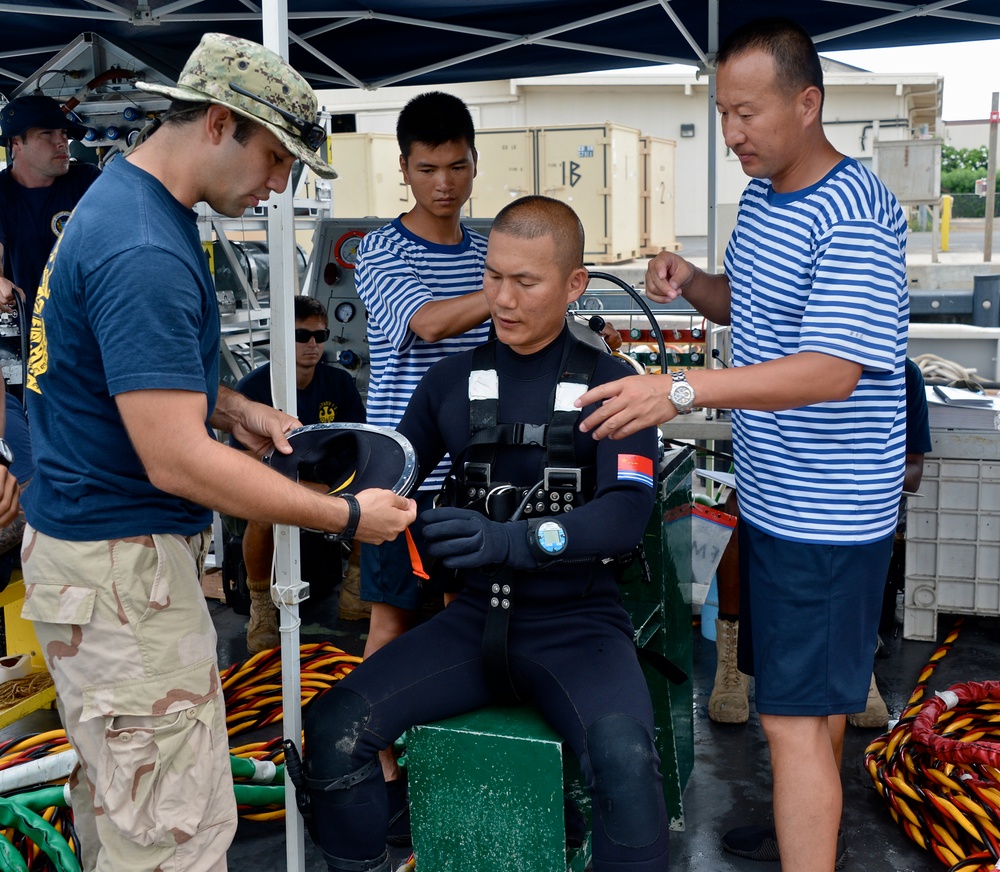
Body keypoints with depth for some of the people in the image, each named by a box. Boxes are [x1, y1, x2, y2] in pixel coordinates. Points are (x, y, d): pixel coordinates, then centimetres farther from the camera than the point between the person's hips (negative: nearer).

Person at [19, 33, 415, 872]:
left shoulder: (124, 200, 10)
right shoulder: (143, 252, -23)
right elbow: (176, 461, -26)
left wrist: (234, 409, 7)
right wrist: (348, 516, -18)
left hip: (86, 543, 11)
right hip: (121, 571, -10)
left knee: (119, 790, 21)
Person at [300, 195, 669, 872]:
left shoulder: (607, 384, -2)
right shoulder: (455, 380, 10)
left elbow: (626, 512, -15)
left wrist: (514, 540, -32)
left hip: (577, 620, -3)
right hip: (476, 615, 4)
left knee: (626, 760, -33)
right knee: (335, 726, -17)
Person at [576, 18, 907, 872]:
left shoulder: (856, 217, -21)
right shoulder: (761, 194, 8)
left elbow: (832, 370, -30)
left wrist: (683, 388, -36)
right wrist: (690, 281, 0)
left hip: (826, 511, -9)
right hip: (772, 494, 9)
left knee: (795, 718, -6)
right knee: (815, 694, 24)